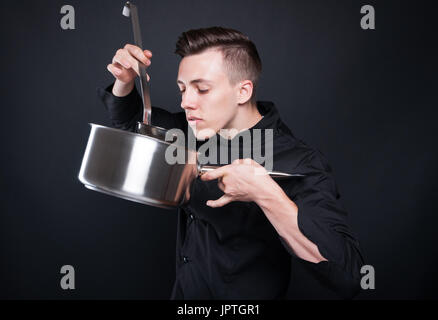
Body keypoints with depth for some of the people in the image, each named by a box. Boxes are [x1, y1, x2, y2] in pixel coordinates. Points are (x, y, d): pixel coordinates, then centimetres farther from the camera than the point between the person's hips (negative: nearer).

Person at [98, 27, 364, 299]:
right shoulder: (201, 132, -4)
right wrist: (125, 80, -8)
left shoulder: (301, 166, -22)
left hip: (242, 299, -5)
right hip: (183, 291, 6)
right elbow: (131, 120, 13)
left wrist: (266, 195, -40)